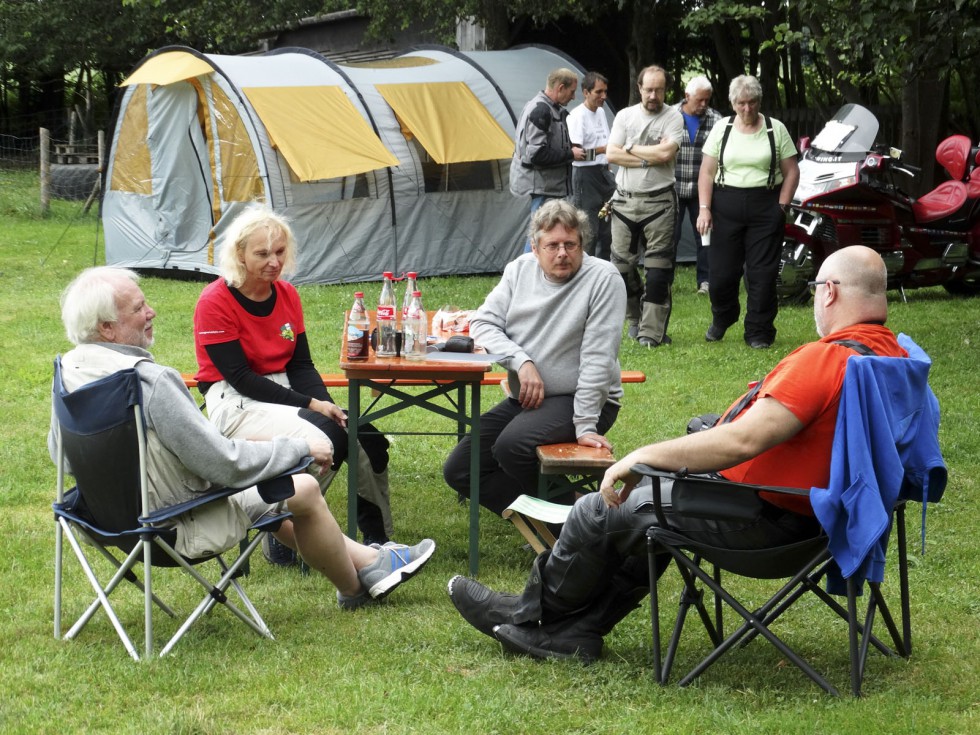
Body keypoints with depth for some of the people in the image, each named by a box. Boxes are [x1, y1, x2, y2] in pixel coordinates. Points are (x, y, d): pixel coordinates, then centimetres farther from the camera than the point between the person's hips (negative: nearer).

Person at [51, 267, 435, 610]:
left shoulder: (68, 368, -5)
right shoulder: (149, 380, -32)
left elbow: (59, 452, 13)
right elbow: (227, 465, -28)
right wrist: (301, 447, -12)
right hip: (177, 526, -9)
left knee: (258, 490, 26)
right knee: (303, 490, 6)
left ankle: (366, 559, 35)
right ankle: (355, 588, 32)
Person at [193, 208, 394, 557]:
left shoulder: (287, 294, 8)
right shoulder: (215, 302, -13)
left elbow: (301, 364, 10)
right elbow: (240, 377, -16)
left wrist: (327, 405, -11)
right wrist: (310, 405, -20)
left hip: (286, 393, 7)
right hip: (235, 404, -7)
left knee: (367, 439, -16)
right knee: (322, 440, -30)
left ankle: (377, 538, -3)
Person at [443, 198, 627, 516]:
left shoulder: (603, 278, -12)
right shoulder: (520, 269, 5)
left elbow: (598, 358, -17)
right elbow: (482, 323, 1)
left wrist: (585, 427, -22)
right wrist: (522, 362, -17)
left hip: (583, 400, -7)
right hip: (524, 398, 7)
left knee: (512, 445, -32)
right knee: (458, 471, -1)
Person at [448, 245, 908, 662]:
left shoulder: (824, 359, -27)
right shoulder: (893, 356, 2)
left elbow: (745, 439, -33)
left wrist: (643, 455, -23)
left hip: (757, 518, -9)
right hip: (807, 511, 10)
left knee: (596, 512, 7)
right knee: (643, 508, 25)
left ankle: (533, 612, 29)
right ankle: (574, 630, 26)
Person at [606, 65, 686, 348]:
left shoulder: (673, 117, -1)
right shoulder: (625, 116, 8)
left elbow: (665, 153, -16)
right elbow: (611, 154, -2)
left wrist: (631, 149, -6)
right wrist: (648, 159, -9)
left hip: (658, 202, -3)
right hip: (625, 200, 3)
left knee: (658, 268, -6)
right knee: (622, 264, 7)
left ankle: (651, 332, -5)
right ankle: (635, 318, 26)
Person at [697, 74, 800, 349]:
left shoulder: (776, 130, 4)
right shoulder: (721, 129, 7)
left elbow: (791, 172, 5)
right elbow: (707, 172, 6)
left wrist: (781, 206, -4)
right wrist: (704, 208, -4)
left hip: (765, 206, -1)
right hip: (726, 206, 1)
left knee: (762, 273, -3)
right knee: (721, 272, 0)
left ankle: (759, 333, 8)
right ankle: (722, 318, 28)